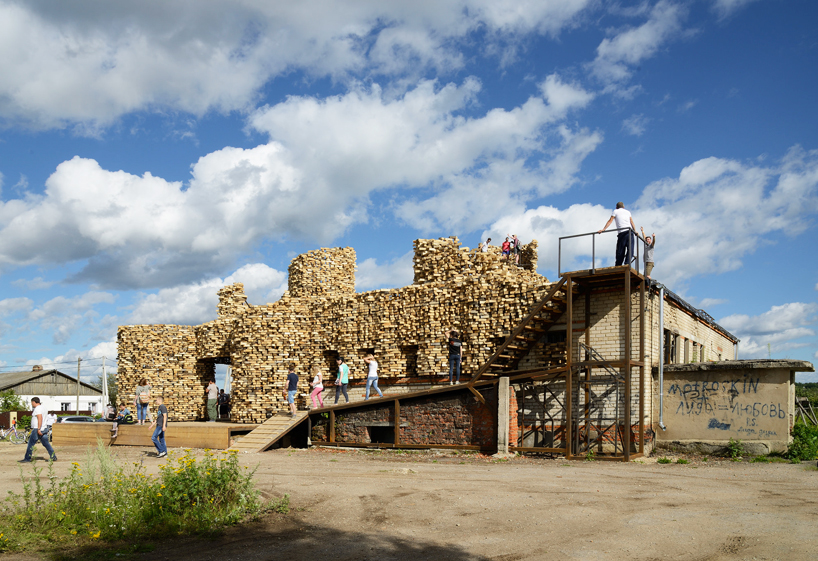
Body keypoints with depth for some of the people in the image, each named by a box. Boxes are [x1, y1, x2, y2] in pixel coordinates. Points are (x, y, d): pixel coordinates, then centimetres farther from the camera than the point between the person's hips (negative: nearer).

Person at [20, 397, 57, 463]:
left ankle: (27, 459, 3)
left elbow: (40, 418, -23)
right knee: (46, 444, 9)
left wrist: (38, 429, -27)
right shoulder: (43, 407, 15)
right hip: (44, 429, 9)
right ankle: (53, 457, 6)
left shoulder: (37, 408, -13)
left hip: (37, 430, -9)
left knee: (31, 444, -1)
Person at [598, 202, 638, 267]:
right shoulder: (627, 212, 23)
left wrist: (603, 229, 4)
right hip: (630, 232, 2)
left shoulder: (615, 211, 16)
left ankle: (618, 266, -3)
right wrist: (635, 231, 18)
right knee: (630, 250, -4)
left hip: (622, 233, -2)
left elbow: (610, 221, 7)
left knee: (620, 251, 0)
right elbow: (632, 223, 17)